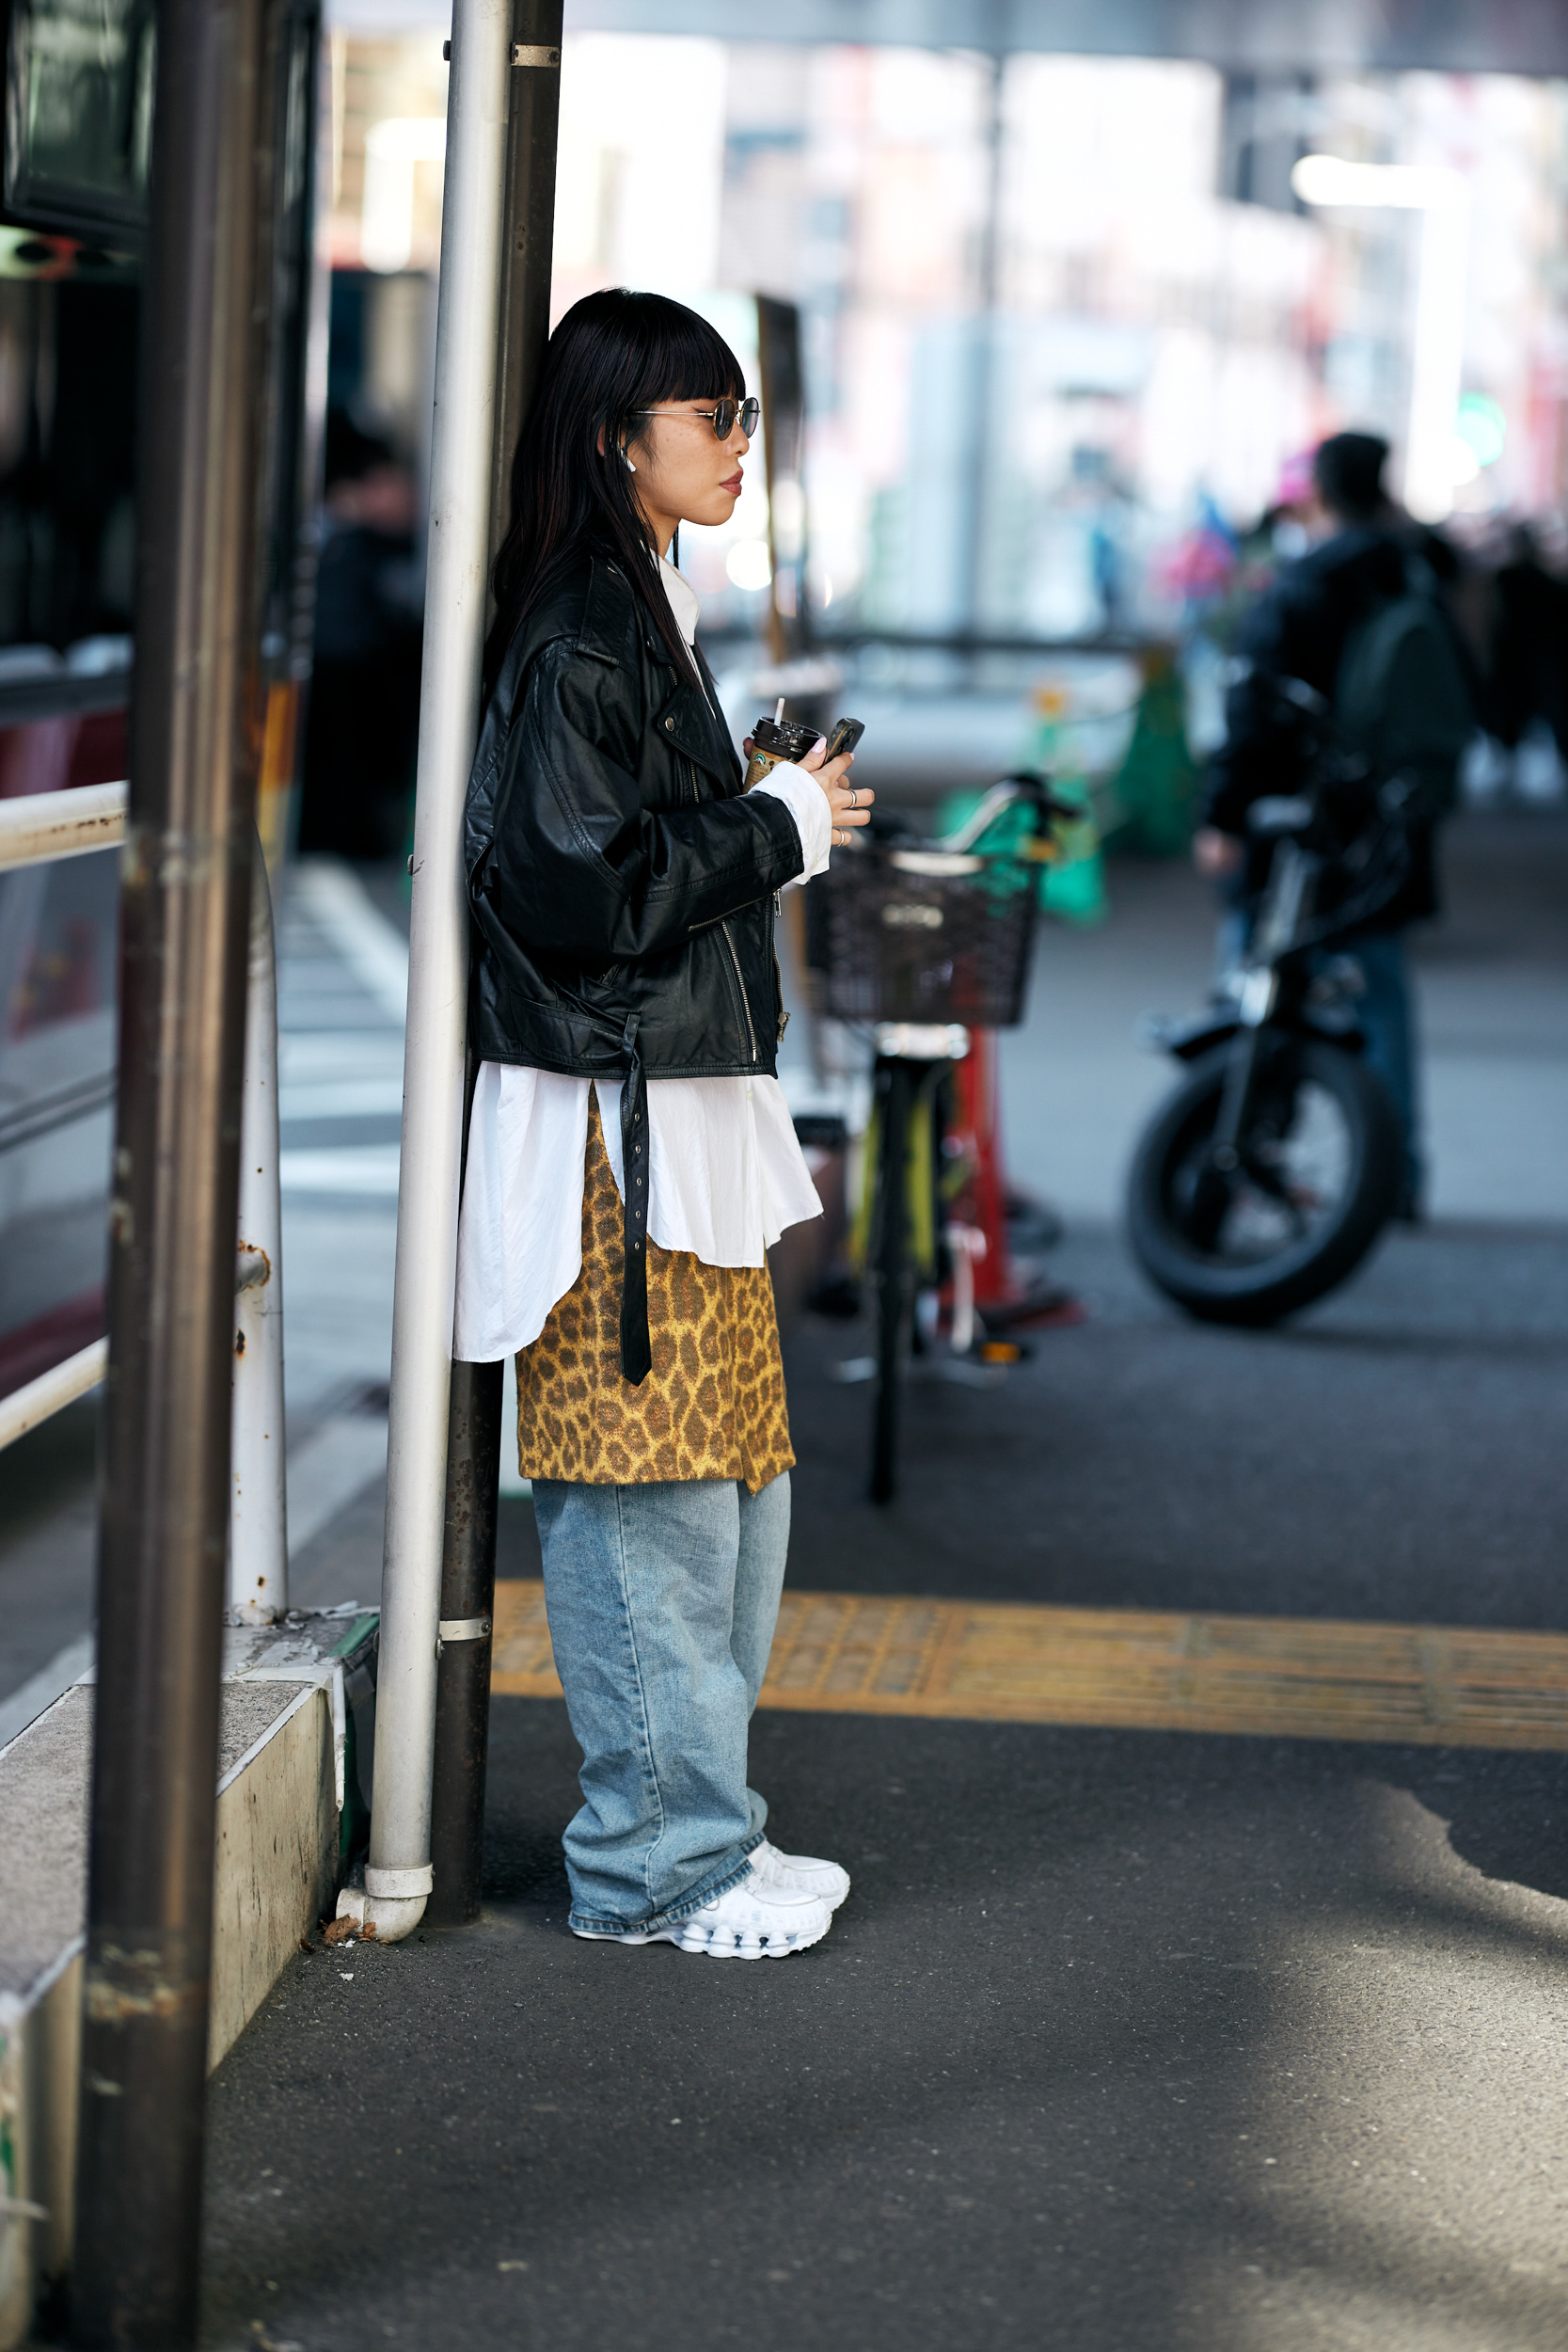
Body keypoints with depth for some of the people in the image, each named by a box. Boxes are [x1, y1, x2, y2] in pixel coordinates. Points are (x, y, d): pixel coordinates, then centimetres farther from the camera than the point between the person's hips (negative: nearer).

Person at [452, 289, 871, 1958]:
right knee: (655, 1510, -3)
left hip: (688, 1113, 10)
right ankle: (660, 1864, 6)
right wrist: (778, 829, -12)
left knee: (731, 1489, 14)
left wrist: (768, 811, 11)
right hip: (618, 1128, -10)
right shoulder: (577, 645, -15)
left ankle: (697, 1829, 23)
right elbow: (585, 896, -21)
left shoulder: (642, 618, 16)